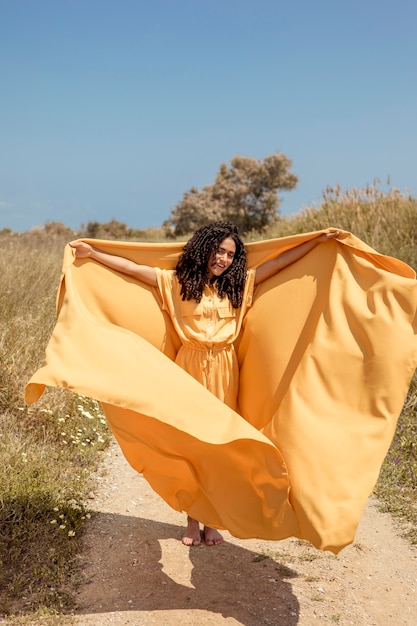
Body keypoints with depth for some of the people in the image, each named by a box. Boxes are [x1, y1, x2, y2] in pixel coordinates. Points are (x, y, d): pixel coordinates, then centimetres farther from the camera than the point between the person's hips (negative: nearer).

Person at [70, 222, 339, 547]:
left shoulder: (239, 284, 6)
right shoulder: (178, 282, 1)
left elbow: (280, 262, 5)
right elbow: (133, 267, -1)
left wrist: (317, 240, 1)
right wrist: (92, 252, -5)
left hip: (224, 372, 2)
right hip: (190, 367, -1)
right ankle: (192, 521, 19)